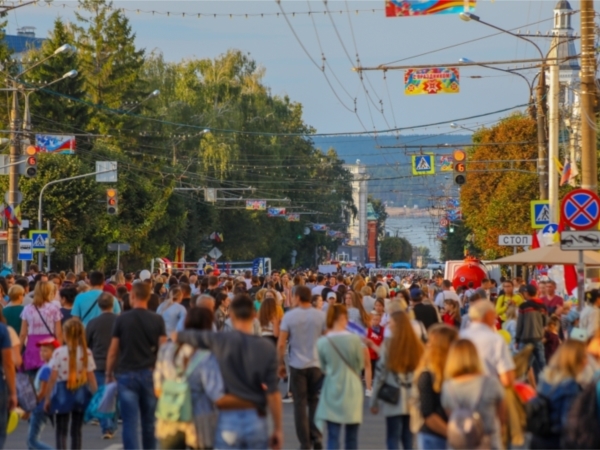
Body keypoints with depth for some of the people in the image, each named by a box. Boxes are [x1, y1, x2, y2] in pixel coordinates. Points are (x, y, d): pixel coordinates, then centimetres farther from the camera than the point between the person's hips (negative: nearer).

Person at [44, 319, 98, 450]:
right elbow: (91, 378, -5)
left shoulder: (58, 352, -11)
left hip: (62, 393, -2)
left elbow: (53, 378, -9)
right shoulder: (86, 352, -5)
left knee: (61, 432, 2)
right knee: (76, 431, 13)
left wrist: (47, 398, -2)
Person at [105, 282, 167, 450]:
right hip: (149, 373, 2)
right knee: (150, 421, 14)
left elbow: (113, 350, -2)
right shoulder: (157, 320, -1)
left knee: (130, 422, -2)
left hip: (127, 374, -2)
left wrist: (109, 373, 9)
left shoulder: (122, 319, -4)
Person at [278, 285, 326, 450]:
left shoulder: (289, 316, -6)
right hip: (316, 364, 2)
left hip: (297, 365, -2)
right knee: (314, 401, 15)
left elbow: (281, 344, -7)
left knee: (300, 404, 3)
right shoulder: (321, 316, -1)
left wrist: (281, 364, 4)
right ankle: (316, 436, 7)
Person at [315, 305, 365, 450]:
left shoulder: (322, 342, -9)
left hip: (332, 390, 0)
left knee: (333, 437, 2)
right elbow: (361, 365, 0)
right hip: (352, 390, 0)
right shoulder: (354, 339, -12)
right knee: (352, 437, 11)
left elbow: (322, 368, 2)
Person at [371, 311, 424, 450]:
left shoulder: (389, 345, -10)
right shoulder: (417, 345, 0)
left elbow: (381, 373, -8)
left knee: (393, 439, 1)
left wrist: (374, 401, 0)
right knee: (408, 439, 13)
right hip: (413, 400, 4)